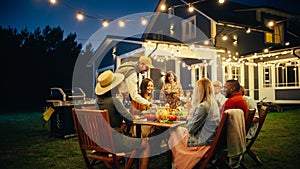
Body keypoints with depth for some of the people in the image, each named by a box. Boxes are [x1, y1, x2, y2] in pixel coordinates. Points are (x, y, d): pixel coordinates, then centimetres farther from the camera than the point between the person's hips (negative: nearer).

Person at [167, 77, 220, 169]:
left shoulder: (202, 106, -25)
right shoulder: (213, 103, 3)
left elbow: (191, 129, -17)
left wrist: (190, 112, -7)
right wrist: (192, 110, 7)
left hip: (203, 142, -9)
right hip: (210, 139, 9)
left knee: (174, 133, 8)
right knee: (178, 129, 17)